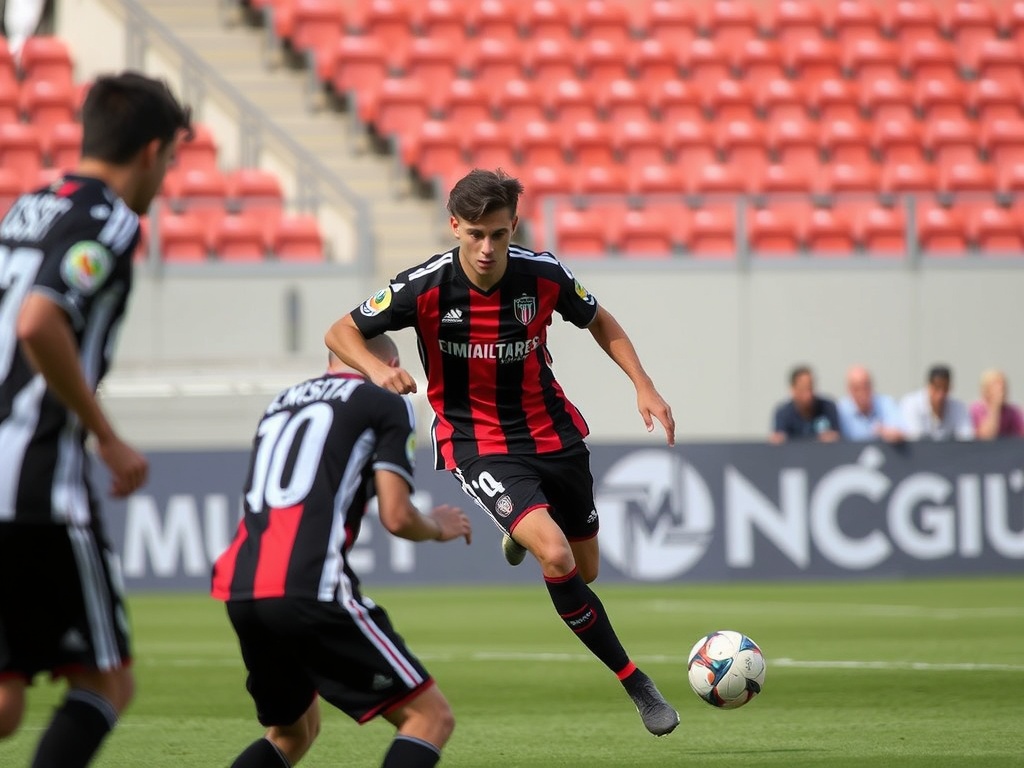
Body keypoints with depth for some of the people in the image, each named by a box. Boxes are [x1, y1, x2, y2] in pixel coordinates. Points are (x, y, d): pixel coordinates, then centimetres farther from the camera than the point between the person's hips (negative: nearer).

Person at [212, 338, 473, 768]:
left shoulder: (282, 401, 27)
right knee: (431, 718, -1)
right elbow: (396, 518, 0)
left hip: (240, 589, 7)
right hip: (308, 591, -7)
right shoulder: (386, 403, 8)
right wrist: (439, 528, 20)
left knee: (292, 732, 28)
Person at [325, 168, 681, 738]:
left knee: (586, 570, 15)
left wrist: (644, 385, -2)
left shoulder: (544, 275, -11)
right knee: (555, 555, -25)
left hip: (553, 432, 4)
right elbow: (342, 332, -8)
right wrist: (377, 370, -29)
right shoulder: (426, 287, -19)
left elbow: (601, 322, 9)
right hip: (479, 445, -4)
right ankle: (637, 684, -12)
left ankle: (522, 537, 52)